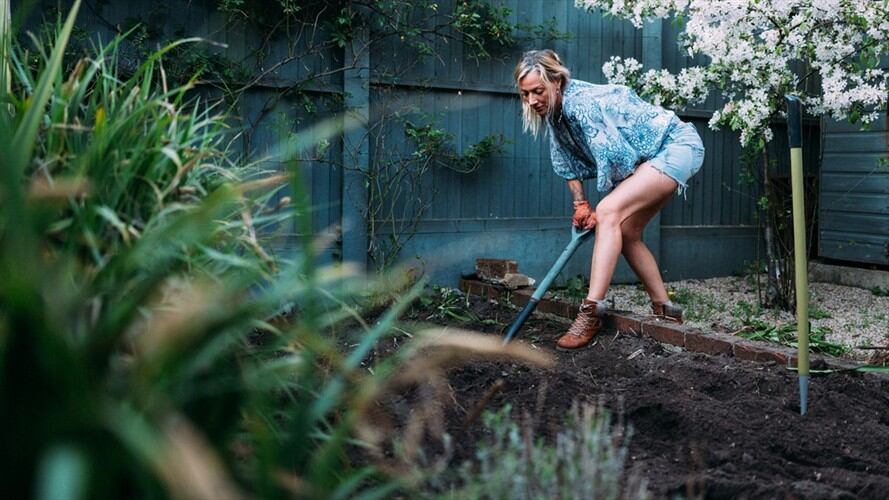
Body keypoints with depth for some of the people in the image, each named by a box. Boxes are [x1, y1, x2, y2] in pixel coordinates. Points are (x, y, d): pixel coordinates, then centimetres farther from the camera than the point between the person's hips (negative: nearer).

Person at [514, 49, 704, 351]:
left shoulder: (581, 103, -28)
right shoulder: (555, 112, 0)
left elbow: (613, 159, -27)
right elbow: (568, 164, 10)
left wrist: (600, 212, -15)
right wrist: (580, 204, 0)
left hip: (679, 146, -10)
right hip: (652, 158, 10)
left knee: (610, 211, -26)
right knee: (625, 233, 9)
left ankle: (591, 312, -29)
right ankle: (665, 311, 20)